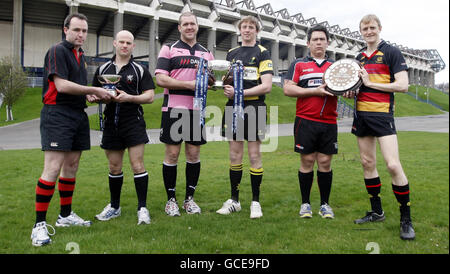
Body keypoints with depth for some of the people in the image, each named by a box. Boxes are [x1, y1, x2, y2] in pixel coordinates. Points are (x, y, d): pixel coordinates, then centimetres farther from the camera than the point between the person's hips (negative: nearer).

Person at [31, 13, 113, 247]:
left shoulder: (80, 55, 20)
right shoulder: (58, 51, -6)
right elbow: (61, 85, -18)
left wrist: (97, 95, 8)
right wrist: (94, 91, -10)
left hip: (78, 114, 9)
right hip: (57, 114, -9)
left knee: (71, 166, 12)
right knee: (53, 169, -13)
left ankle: (66, 215, 24)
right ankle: (39, 225, -7)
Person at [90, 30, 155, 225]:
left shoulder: (140, 70, 4)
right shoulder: (103, 69, 14)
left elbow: (149, 96, -2)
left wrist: (129, 97, -17)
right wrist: (97, 97, -6)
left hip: (134, 123, -3)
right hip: (111, 124, 4)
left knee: (137, 165, -7)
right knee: (114, 168, 11)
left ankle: (142, 208, 2)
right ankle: (114, 207, 26)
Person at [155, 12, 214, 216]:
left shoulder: (206, 53, 16)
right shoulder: (169, 49, 5)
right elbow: (160, 79, -6)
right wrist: (189, 84, -13)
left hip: (197, 109, 4)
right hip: (173, 108, -3)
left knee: (194, 154, 6)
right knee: (172, 154, 0)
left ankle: (189, 198, 18)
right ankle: (171, 199, 13)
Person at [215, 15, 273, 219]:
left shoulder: (262, 53, 2)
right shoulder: (231, 53, 17)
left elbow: (266, 86, -8)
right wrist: (225, 87, -2)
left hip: (254, 107, -4)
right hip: (233, 107, 4)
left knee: (254, 155, -1)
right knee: (234, 155, 7)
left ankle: (255, 202, 10)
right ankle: (234, 200, 17)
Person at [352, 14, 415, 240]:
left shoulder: (391, 52, -2)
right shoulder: (360, 57, 16)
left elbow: (403, 85, -11)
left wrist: (370, 83, -13)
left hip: (382, 114, -7)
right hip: (361, 114, 7)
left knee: (393, 165, -14)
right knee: (367, 163, 9)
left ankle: (406, 219, -1)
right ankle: (377, 211, 22)